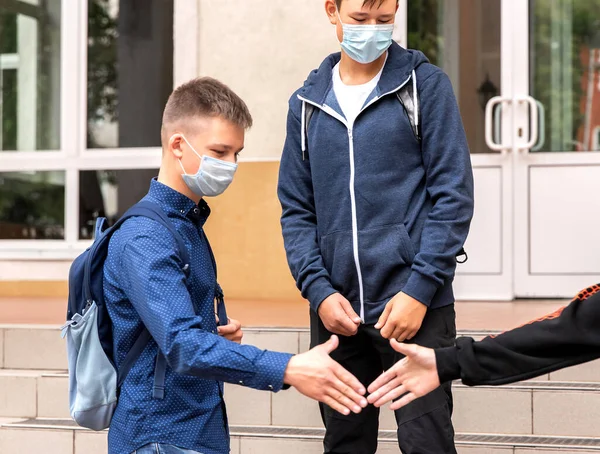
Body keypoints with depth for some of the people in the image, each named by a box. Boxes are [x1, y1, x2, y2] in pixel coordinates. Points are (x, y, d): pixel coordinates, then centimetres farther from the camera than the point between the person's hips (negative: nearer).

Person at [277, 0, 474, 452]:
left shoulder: (425, 84, 0)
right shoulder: (307, 103, 10)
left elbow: (453, 196, -4)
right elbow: (296, 210, 10)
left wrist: (420, 289, -12)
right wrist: (319, 291, -4)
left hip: (416, 306, -3)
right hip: (337, 311, 4)